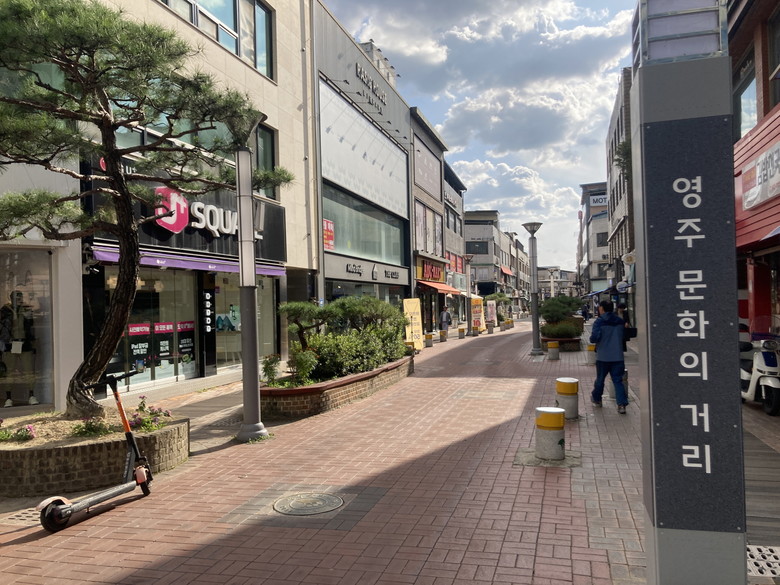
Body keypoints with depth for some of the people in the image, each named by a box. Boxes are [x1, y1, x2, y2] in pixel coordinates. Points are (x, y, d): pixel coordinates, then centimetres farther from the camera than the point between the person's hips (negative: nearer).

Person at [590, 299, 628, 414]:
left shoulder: (599, 322, -10)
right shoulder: (620, 321, 6)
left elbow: (594, 338, -18)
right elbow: (624, 336, 17)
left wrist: (592, 336, 3)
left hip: (603, 357, -3)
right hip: (618, 357, 3)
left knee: (600, 379, 14)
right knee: (618, 380, 3)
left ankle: (596, 399, 32)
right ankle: (622, 404, -8)